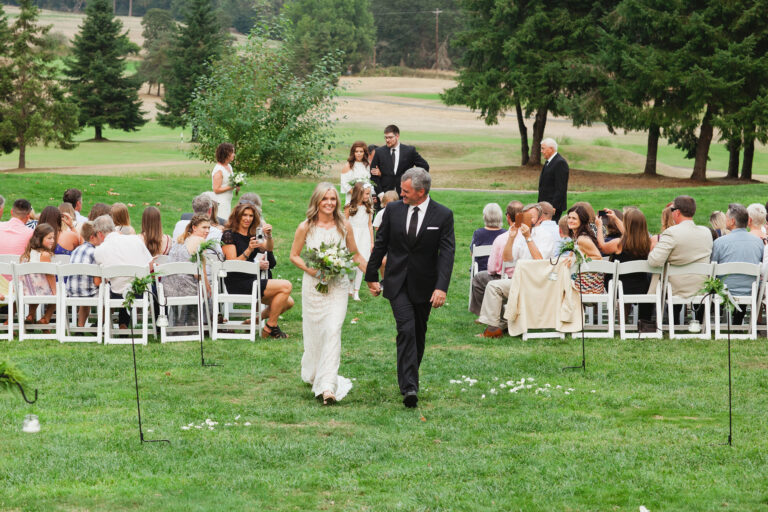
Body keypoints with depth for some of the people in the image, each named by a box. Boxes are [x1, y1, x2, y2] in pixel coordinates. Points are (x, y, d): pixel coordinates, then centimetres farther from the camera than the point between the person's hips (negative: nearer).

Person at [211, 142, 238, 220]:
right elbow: (216, 190, -20)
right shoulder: (218, 170, -18)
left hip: (228, 201, 9)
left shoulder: (229, 166, 9)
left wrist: (236, 186, 3)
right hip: (221, 202, -9)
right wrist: (231, 187, -21)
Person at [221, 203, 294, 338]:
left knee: (288, 302, -3)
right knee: (286, 286, -18)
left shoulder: (253, 235, 18)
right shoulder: (229, 235, -4)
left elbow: (269, 249, 1)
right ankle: (271, 327, -11)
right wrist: (249, 250, -27)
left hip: (252, 280, 8)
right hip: (238, 284, -8)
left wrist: (269, 236, -18)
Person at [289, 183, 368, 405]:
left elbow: (355, 254, 11)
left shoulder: (344, 226, 1)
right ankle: (312, 374, 36)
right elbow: (294, 255, 5)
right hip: (313, 285, 0)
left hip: (338, 286, 0)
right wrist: (311, 269, -12)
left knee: (333, 330, -13)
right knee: (314, 331, 9)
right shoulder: (306, 228, -2)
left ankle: (327, 386, -16)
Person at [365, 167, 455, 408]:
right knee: (406, 330, -15)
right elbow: (380, 244, 8)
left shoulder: (443, 215, -7)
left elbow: (447, 253, -12)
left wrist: (441, 287, -22)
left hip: (424, 286, 0)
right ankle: (409, 387, -21)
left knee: (419, 333, 12)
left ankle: (411, 377, 31)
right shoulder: (393, 210, 0)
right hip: (397, 284, 0)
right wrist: (371, 276, 10)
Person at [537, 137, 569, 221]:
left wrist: (554, 207, -22)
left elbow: (561, 189, -19)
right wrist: (540, 203, 18)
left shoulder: (560, 163, -15)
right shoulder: (548, 162, 17)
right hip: (545, 205, 9)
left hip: (554, 205, -9)